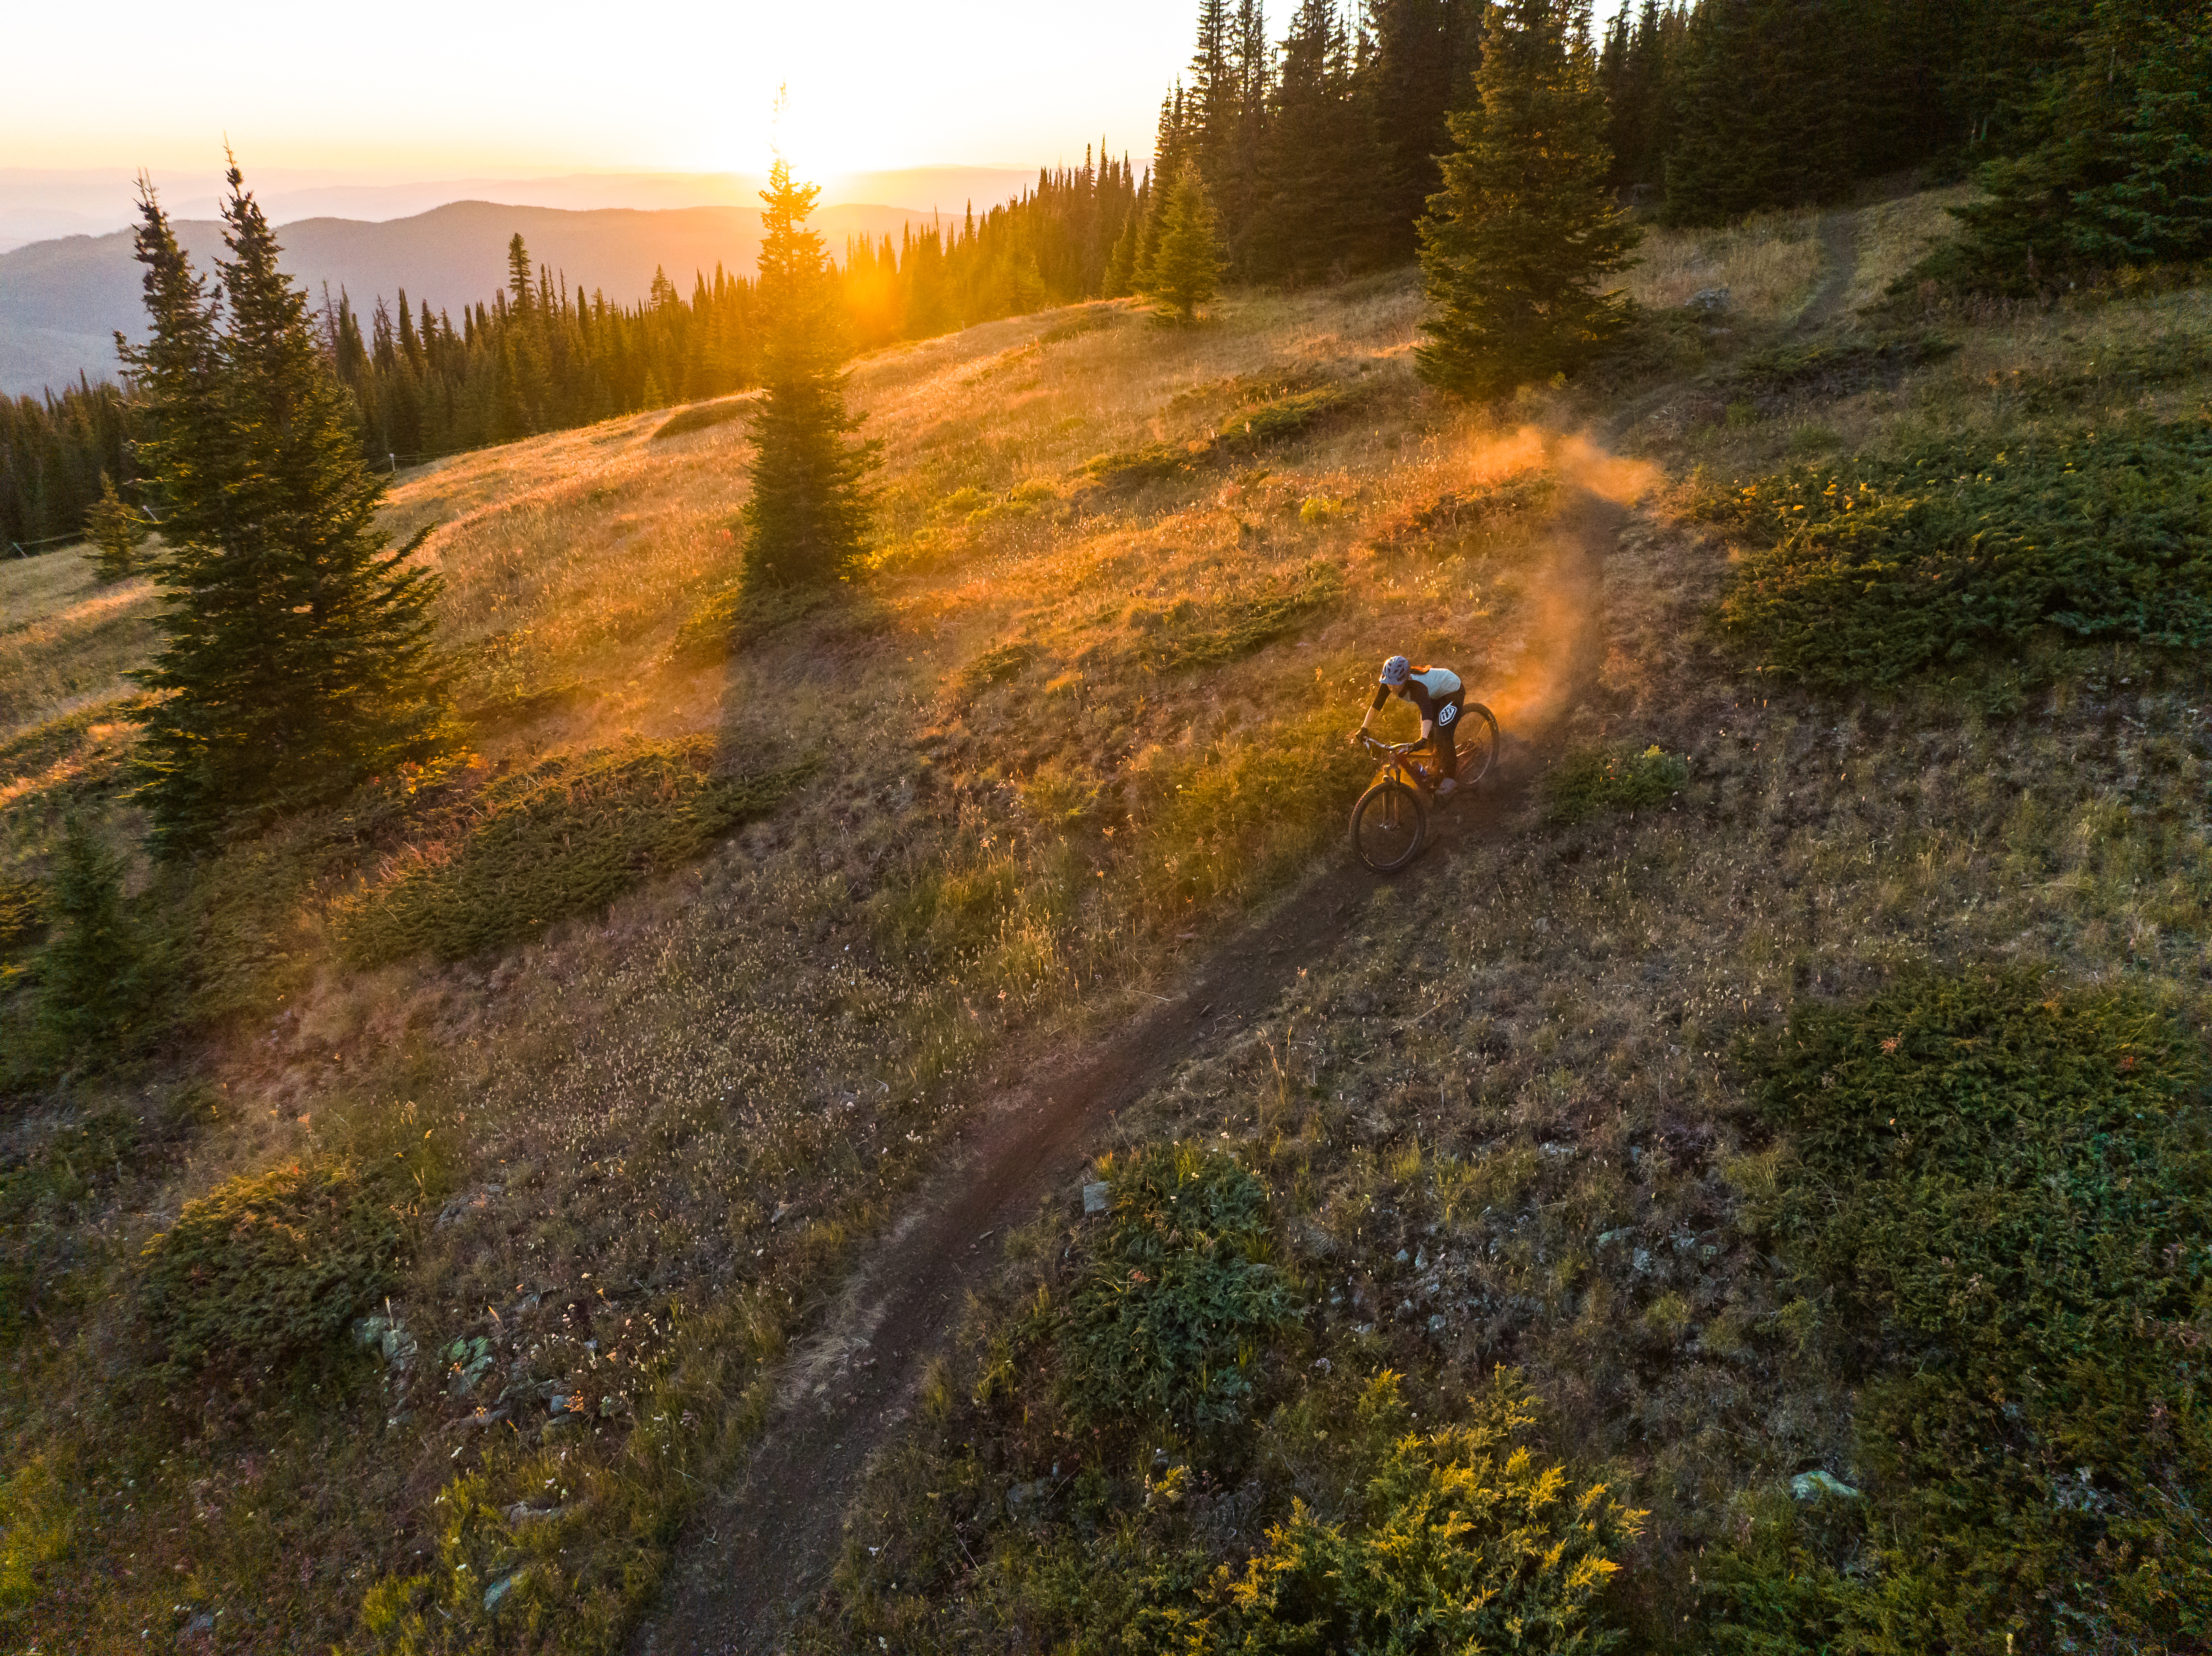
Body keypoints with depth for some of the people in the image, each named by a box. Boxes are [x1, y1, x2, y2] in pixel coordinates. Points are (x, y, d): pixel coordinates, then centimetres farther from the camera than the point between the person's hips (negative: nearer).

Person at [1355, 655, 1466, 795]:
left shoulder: (1417, 686, -43)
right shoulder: (1389, 682, -24)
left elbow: (1427, 713, -55)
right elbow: (1377, 704, -14)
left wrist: (1422, 740, -67)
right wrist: (1364, 728, -20)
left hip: (1452, 691, -7)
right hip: (1435, 694, 7)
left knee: (1442, 736, -16)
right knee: (1431, 735, 6)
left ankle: (1451, 780, -3)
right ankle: (1439, 773, 26)